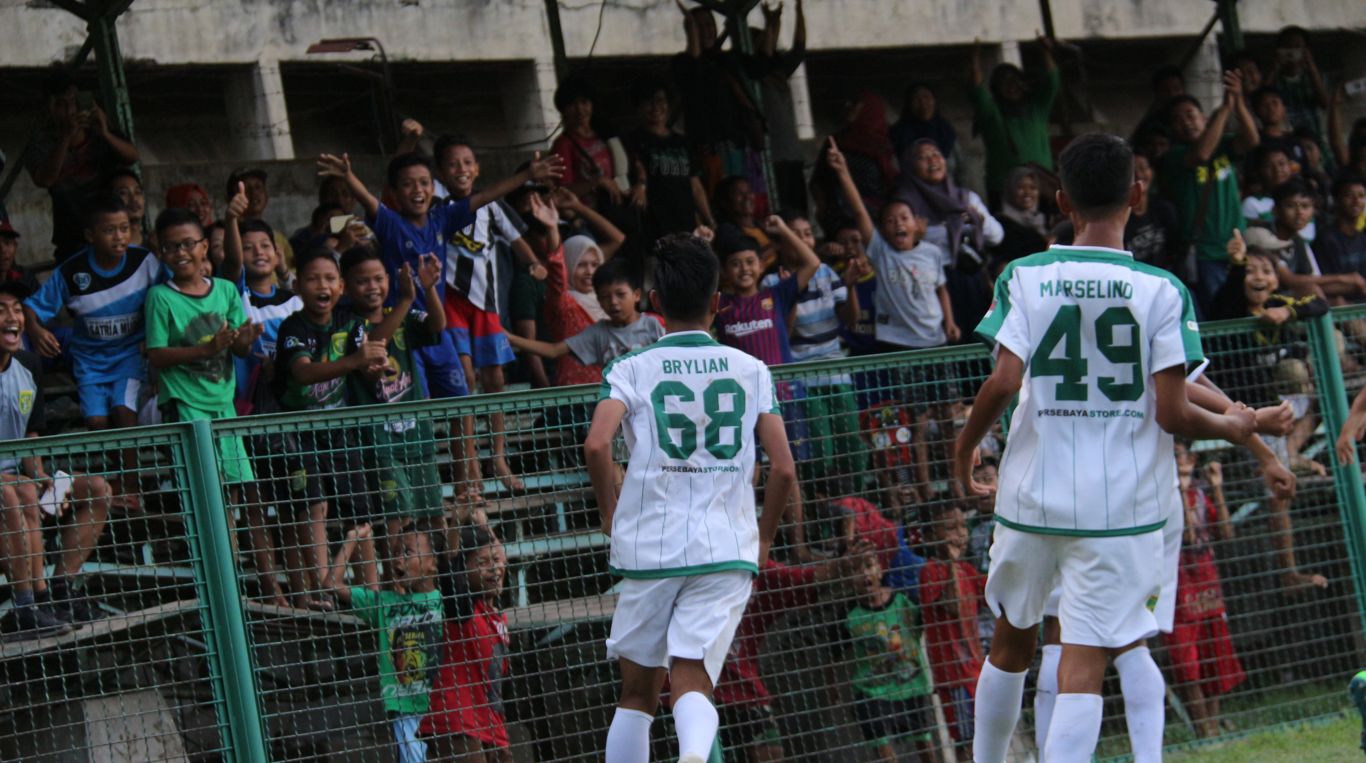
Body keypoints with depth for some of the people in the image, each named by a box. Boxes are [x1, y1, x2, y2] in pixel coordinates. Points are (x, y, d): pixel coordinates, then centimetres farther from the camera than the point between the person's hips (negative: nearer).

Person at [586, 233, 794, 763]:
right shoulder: (751, 371, 7)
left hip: (649, 546, 0)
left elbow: (596, 445, -16)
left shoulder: (631, 370, 2)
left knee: (638, 690, 15)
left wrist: (609, 512, 1)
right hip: (728, 550, 0)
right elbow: (783, 469, 1)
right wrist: (764, 538, 16)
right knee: (692, 682, -7)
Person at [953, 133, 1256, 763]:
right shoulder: (1162, 291, -6)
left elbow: (1003, 382, -12)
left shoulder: (1024, 278, -2)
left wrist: (965, 446, 5)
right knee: (1084, 664, -5)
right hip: (1121, 504, -2)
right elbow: (1171, 414, -10)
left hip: (1032, 495, 2)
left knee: (1012, 641, 22)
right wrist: (1231, 427, 10)